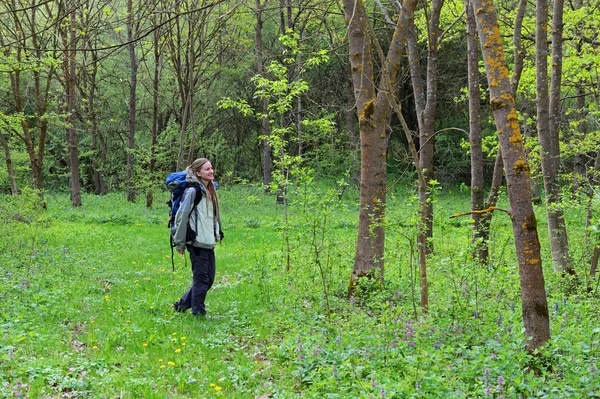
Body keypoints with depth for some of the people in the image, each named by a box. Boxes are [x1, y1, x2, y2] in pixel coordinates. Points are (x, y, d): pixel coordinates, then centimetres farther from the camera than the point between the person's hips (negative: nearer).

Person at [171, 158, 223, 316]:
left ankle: (182, 304, 25)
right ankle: (198, 313, 12)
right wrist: (180, 243, -12)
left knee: (209, 279, 12)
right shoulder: (193, 190, -13)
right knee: (201, 279, -1)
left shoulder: (210, 190, 14)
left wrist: (217, 234, 18)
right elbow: (181, 216, -15)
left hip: (209, 243, 9)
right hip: (197, 242, -9)